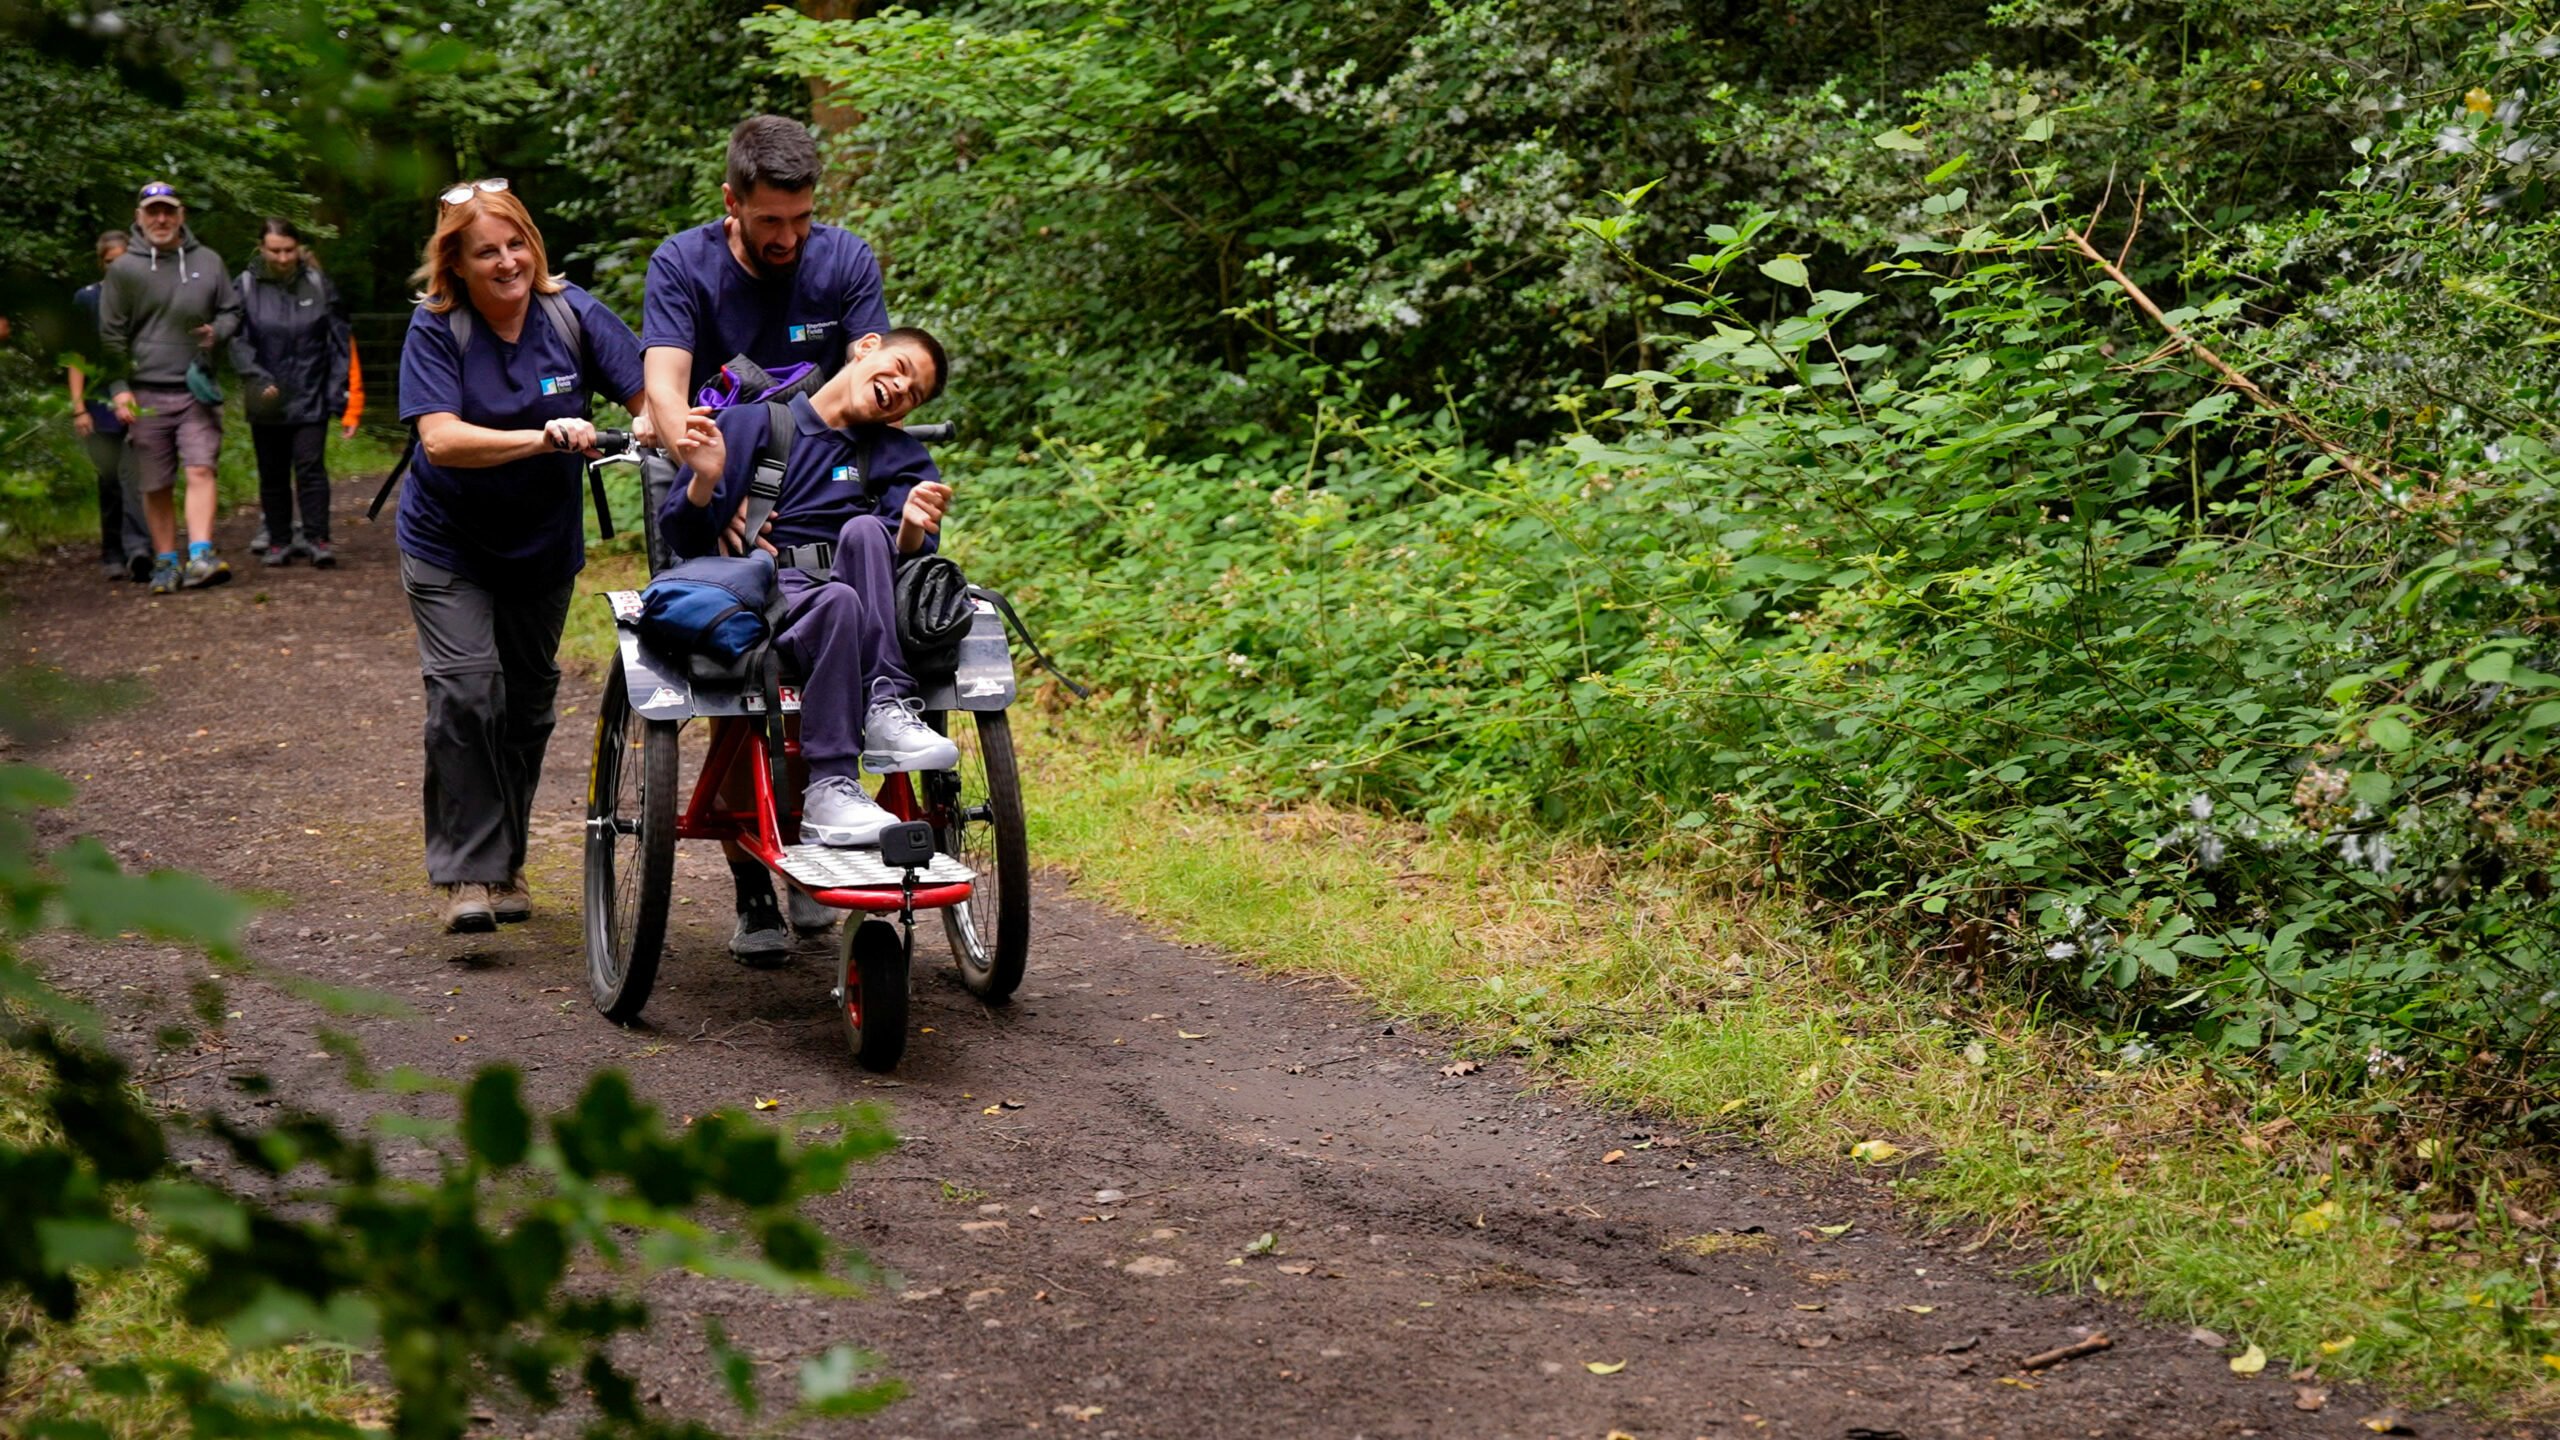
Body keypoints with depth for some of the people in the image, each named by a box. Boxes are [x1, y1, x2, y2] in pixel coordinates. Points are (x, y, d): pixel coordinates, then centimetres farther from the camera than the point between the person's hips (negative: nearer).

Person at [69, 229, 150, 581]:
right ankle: (114, 555, 13)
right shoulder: (86, 299, 5)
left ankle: (137, 547, -24)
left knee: (132, 473, -15)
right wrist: (78, 406, -4)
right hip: (102, 403, 1)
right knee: (110, 480, 5)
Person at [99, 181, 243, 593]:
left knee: (200, 470, -14)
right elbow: (111, 334, 3)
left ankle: (200, 556, -21)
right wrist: (120, 388, -4)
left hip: (197, 389, 1)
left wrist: (216, 332, -5)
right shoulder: (123, 269, 1)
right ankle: (165, 562, 15)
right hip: (146, 393, -1)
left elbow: (232, 311, 18)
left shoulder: (208, 262, 7)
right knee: (156, 485, 5)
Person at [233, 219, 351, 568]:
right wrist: (258, 380, -17)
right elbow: (238, 342, -4)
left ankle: (317, 538, -7)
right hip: (268, 403, 1)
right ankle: (278, 540, 17)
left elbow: (338, 343, 4)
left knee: (311, 468, -9)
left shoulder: (318, 285, 2)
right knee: (272, 474, 9)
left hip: (310, 398, -1)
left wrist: (337, 392, -1)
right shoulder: (246, 286, 0)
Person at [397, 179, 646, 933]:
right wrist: (543, 438, -43)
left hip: (544, 543, 3)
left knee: (528, 702, 11)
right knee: (466, 694, -16)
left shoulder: (572, 313, -12)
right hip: (449, 543, -3)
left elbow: (653, 397, -16)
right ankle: (466, 872, -9)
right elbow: (441, 439, -29)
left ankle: (508, 863, 26)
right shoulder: (435, 328, -17)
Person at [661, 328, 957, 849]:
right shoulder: (752, 423, 13)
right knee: (837, 601, -36)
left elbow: (908, 559, 5)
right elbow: (682, 536, 7)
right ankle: (828, 792, -41)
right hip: (761, 596, -2)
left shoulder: (900, 458, 21)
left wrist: (914, 529, -18)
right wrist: (704, 480, -13)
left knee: (864, 530, -29)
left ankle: (886, 712, -35)